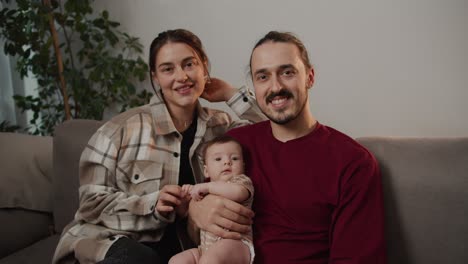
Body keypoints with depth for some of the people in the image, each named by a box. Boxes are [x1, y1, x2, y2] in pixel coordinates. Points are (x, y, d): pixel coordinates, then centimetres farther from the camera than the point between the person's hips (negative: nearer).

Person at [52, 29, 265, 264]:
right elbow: (92, 203, -6)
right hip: (113, 244, -2)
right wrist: (153, 205, -21)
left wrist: (232, 95, -2)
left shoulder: (220, 126, 7)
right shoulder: (124, 128, -7)